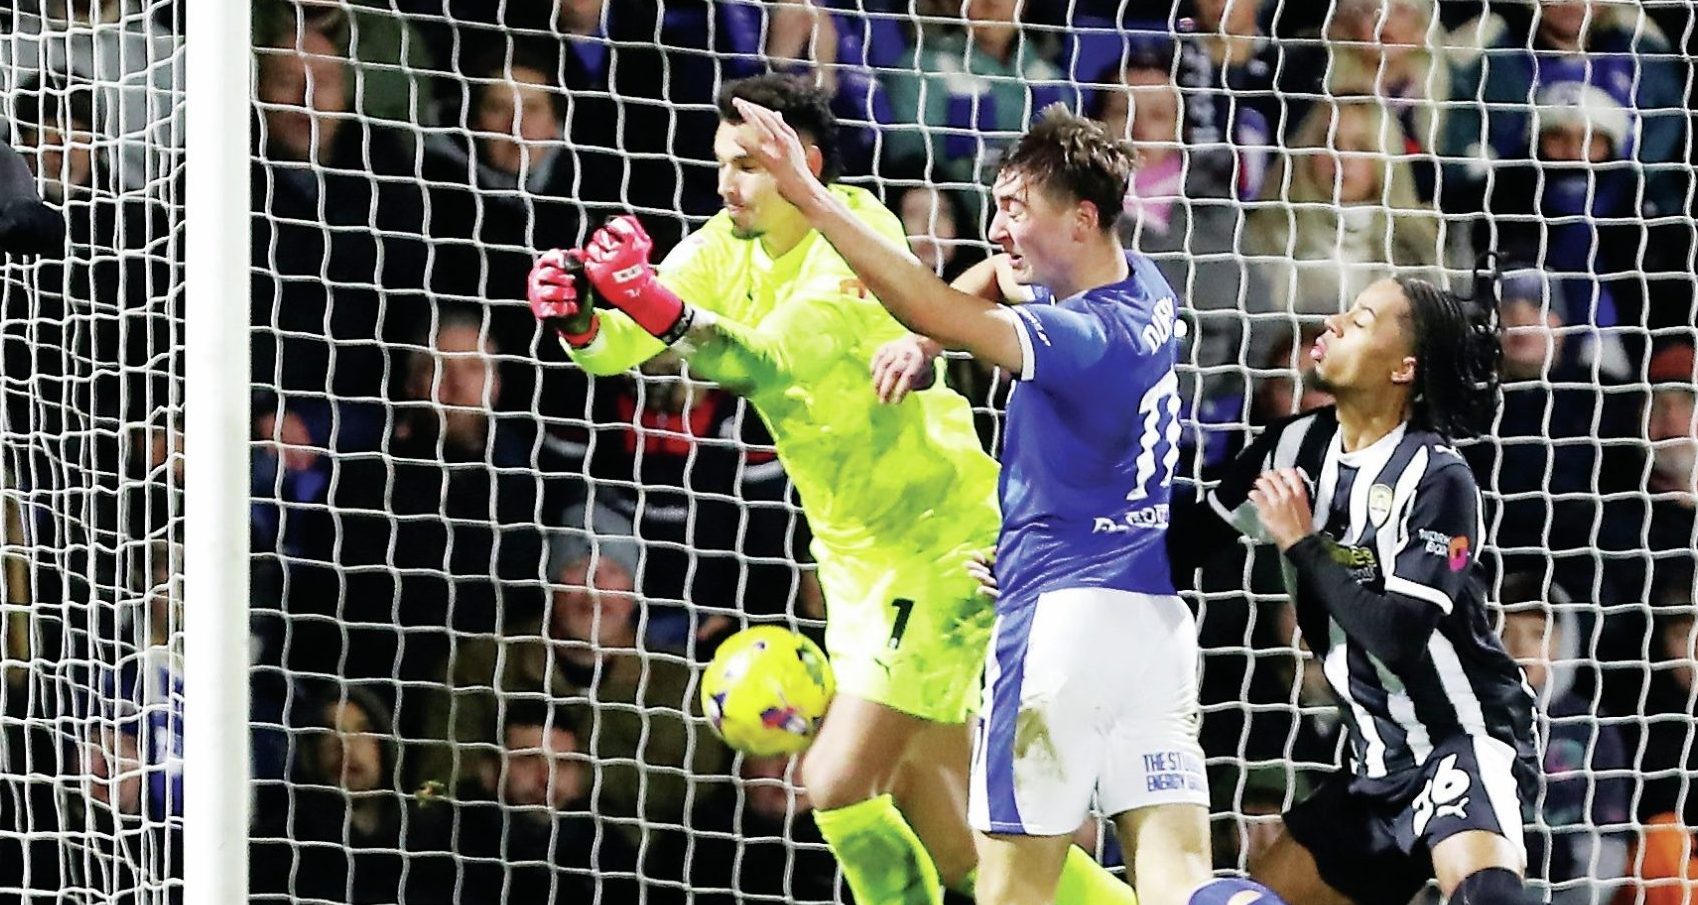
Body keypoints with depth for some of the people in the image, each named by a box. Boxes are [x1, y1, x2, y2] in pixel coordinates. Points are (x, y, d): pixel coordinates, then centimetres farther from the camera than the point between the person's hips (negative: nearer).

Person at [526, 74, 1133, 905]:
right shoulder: (728, 248, 1)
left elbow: (771, 365, -37)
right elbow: (615, 343, -10)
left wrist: (664, 308, -53)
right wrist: (578, 316, -33)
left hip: (942, 547, -9)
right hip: (854, 553, 9)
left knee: (838, 783, -15)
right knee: (934, 810, 15)